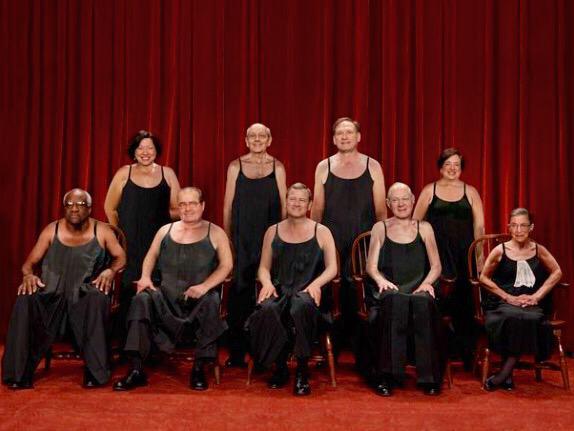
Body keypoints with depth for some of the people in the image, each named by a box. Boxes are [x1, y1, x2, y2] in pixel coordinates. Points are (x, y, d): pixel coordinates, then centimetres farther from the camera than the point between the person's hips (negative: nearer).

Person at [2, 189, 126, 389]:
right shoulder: (51, 231, 10)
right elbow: (29, 263, 10)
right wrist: (28, 275, -14)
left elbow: (120, 257, 10)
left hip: (86, 292, -2)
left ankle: (95, 372, -28)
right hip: (52, 293, 2)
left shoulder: (102, 231, 8)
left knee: (98, 299, -37)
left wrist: (110, 271, -13)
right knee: (25, 300, -29)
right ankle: (19, 374, -19)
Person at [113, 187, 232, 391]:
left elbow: (226, 264, 0)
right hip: (166, 294, 3)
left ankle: (199, 369, -21)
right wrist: (145, 276, 0)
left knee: (211, 303, -35)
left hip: (199, 296, -3)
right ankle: (136, 370, -24)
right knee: (141, 300, -25)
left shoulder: (215, 233, 7)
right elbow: (151, 256, 22)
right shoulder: (166, 230, 18)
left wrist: (204, 286, -15)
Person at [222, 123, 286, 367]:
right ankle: (237, 353, 6)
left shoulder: (277, 167, 7)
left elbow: (283, 203, 9)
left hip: (270, 235, 1)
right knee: (240, 290, -2)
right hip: (242, 235, 0)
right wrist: (227, 236, 3)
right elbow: (228, 204, 7)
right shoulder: (236, 166, 6)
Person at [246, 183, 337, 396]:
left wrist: (316, 283, -15)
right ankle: (280, 368, -13)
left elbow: (332, 268, 5)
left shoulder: (321, 232, 12)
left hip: (307, 292, -2)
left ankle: (302, 373, -25)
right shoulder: (273, 232, 19)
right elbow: (264, 267, 17)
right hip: (279, 290, 2)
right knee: (267, 309, -34)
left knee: (301, 306, -39)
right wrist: (267, 283, -6)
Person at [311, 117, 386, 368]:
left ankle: (362, 353, 12)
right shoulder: (324, 167, 6)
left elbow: (380, 209, 5)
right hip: (332, 242, 1)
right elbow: (317, 208, 9)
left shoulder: (372, 166, 4)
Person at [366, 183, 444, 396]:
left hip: (418, 289, 1)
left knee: (423, 302, -35)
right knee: (395, 301, -37)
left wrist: (426, 283, -8)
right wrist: (381, 280, -15)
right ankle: (386, 376, -32)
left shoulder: (424, 228, 18)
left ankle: (429, 377, -27)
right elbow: (371, 266, 6)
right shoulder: (380, 228, 15)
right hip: (389, 290, -1)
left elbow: (436, 266, 13)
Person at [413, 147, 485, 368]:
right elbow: (415, 222, 8)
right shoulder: (429, 190, 8)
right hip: (437, 254, -1)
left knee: (465, 302, -2)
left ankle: (466, 354, 8)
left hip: (464, 254, 1)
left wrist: (479, 254, 0)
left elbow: (479, 226, 7)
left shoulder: (470, 192, 11)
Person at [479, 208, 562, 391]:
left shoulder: (538, 250, 11)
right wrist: (508, 297, -2)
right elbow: (484, 277, 6)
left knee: (531, 319, -34)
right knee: (514, 318, -37)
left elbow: (556, 272, 17)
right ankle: (508, 376, -23)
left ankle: (503, 374, -24)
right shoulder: (500, 251, 3)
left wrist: (537, 295, 4)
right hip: (502, 304, -2)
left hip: (531, 305, 2)